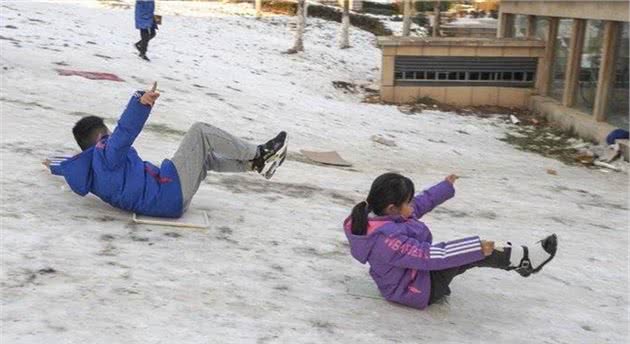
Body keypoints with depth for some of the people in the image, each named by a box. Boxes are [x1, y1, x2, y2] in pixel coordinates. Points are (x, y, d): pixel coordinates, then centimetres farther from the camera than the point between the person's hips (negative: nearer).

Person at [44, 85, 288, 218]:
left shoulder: (90, 168, 13)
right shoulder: (106, 154, -13)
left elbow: (74, 163, 35)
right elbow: (124, 132, -32)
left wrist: (55, 165, 57)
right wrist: (140, 103, -48)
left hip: (166, 200, 10)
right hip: (170, 193, -10)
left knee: (203, 155, 26)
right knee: (199, 131, -5)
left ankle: (256, 163, 24)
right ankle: (258, 155, -1)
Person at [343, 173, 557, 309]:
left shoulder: (374, 214, -5)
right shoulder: (389, 239, -34)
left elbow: (420, 205, 11)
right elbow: (430, 256, -34)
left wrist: (445, 188, 22)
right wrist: (477, 248, -31)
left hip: (415, 273, 10)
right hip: (419, 290, -10)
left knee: (471, 250, 7)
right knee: (470, 252, -19)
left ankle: (519, 257, 13)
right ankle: (524, 259, -7)